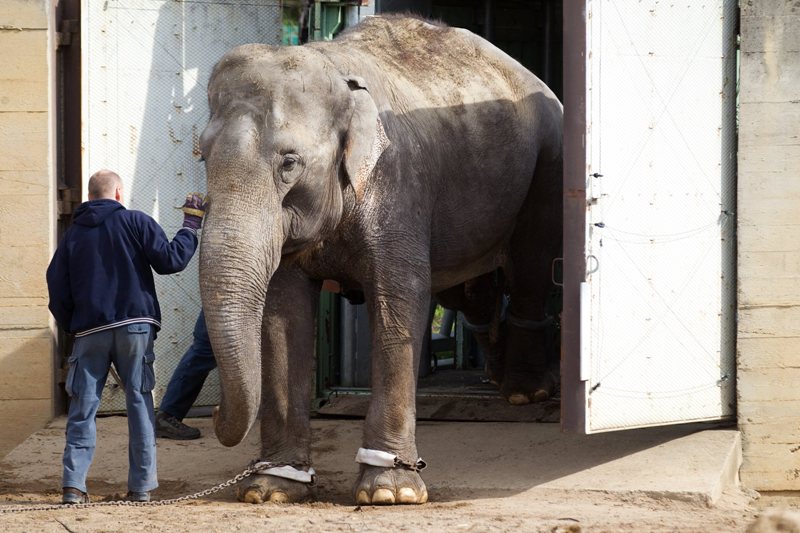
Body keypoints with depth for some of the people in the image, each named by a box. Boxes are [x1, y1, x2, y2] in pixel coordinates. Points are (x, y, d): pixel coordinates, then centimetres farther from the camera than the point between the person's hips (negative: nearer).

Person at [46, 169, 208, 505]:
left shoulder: (73, 235, 12)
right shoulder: (134, 222, 2)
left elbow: (58, 289, 10)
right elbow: (170, 260, -3)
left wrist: (72, 327, 21)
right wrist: (191, 226, 9)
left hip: (90, 332, 2)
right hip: (134, 326, -2)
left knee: (83, 408, 2)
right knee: (139, 403, 4)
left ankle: (73, 485, -8)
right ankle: (141, 486, 2)